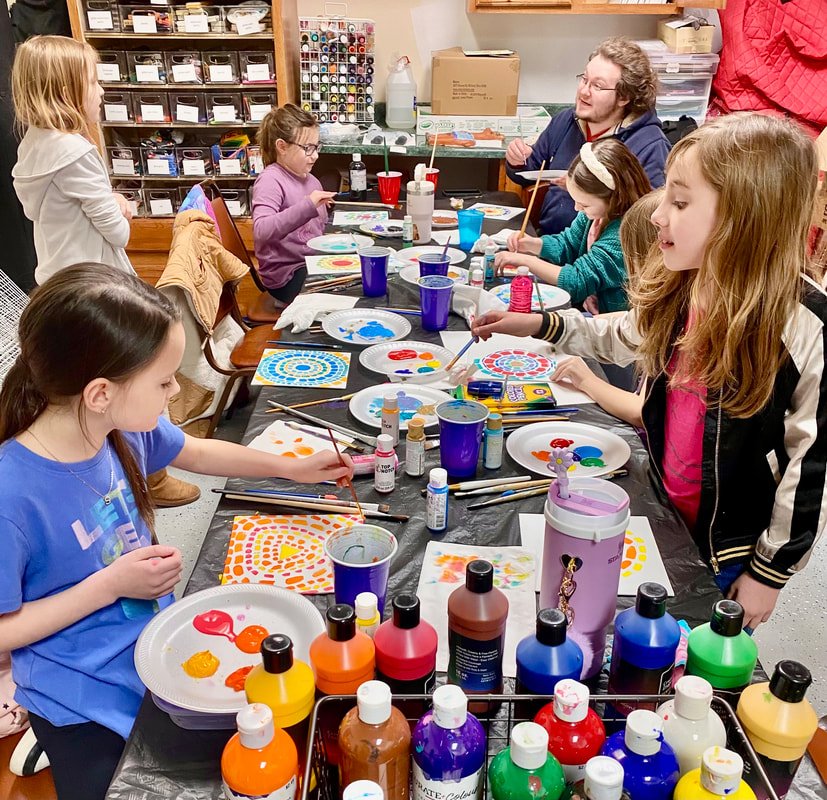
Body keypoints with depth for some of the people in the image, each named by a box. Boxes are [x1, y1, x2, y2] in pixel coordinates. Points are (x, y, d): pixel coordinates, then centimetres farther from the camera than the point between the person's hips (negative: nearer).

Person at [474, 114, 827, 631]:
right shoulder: (679, 291, -7)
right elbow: (625, 337, 15)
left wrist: (771, 572, -11)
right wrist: (537, 324, 7)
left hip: (732, 549, -5)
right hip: (664, 514, 5)